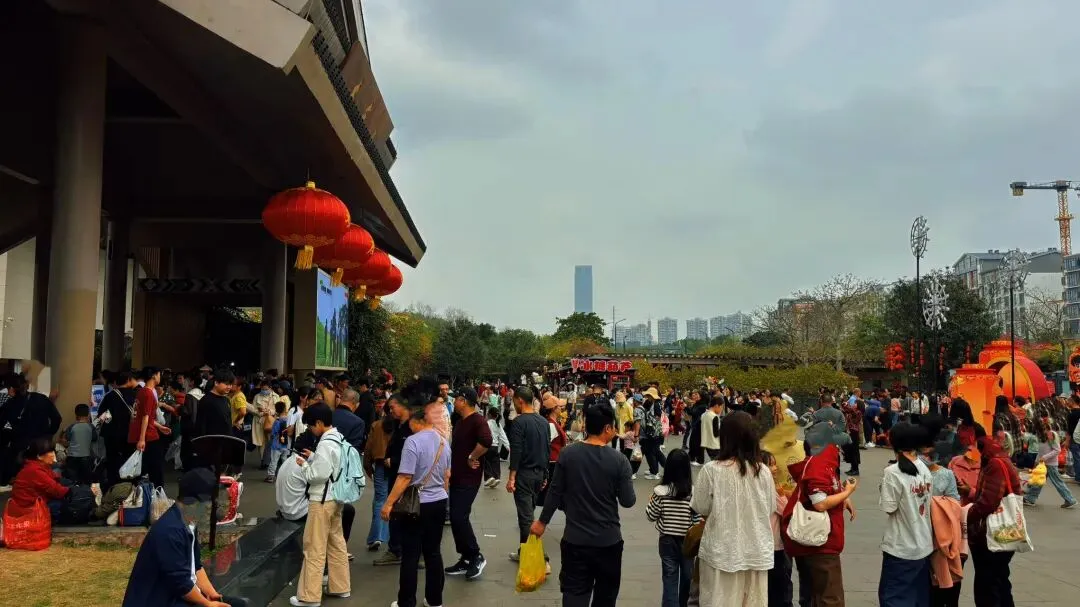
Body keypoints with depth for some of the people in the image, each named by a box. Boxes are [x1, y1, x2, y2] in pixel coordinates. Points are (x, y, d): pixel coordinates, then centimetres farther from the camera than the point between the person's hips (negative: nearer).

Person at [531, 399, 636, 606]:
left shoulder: (567, 454, -7)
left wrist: (542, 521, 10)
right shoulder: (619, 460, -12)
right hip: (608, 540, -1)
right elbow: (628, 501, -8)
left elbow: (556, 493, -3)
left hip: (575, 539, 1)